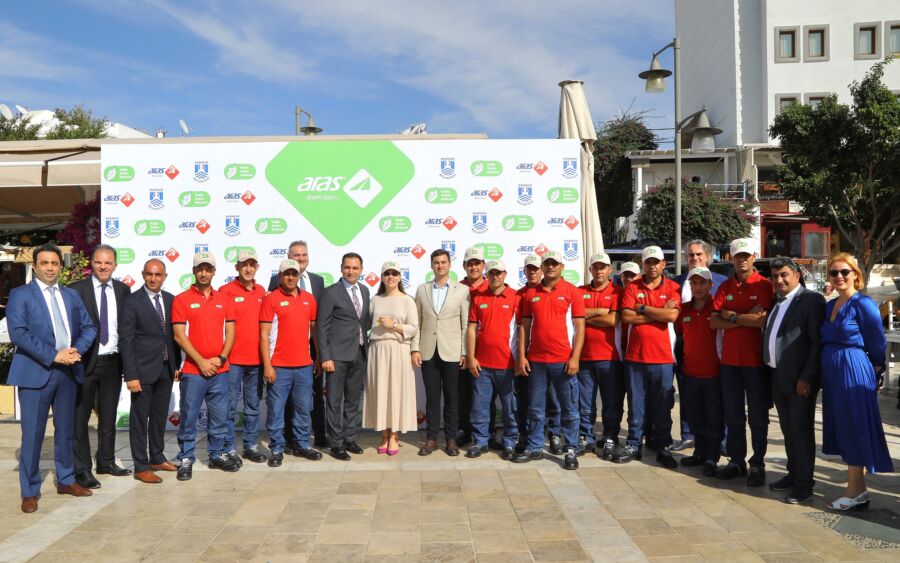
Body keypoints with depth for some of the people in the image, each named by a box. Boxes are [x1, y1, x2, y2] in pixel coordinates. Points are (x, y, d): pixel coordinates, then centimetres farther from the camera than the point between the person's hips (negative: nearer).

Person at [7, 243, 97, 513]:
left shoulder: (71, 295, 13)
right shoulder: (20, 294, -1)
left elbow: (88, 327, 11)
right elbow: (17, 332, -13)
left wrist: (77, 350, -9)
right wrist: (53, 355, -18)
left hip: (68, 371, 5)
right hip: (35, 372, -5)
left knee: (65, 429, 14)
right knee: (33, 433, 0)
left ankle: (66, 480, 28)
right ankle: (30, 491, 13)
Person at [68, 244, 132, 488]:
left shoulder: (123, 290, 5)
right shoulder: (77, 290, -7)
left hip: (113, 361, 4)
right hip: (85, 362, -4)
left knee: (109, 415, 16)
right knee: (80, 417, 5)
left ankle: (106, 461, 30)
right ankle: (82, 469, 15)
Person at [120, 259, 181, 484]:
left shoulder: (170, 300, 6)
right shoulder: (132, 302, -9)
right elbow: (126, 340, -11)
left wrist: (176, 363, 8)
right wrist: (131, 375, -16)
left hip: (166, 368, 5)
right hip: (143, 370, -5)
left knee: (160, 416, 16)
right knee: (140, 418, 4)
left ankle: (157, 458, 30)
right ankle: (141, 467, 13)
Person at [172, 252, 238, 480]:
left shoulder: (223, 300, 9)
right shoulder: (181, 299, -2)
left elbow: (230, 332, 8)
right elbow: (179, 335, -7)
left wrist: (221, 358, -7)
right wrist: (201, 362, -11)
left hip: (220, 370, 4)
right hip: (193, 370, -3)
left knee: (219, 416, 10)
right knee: (189, 417, 2)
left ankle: (217, 455, 23)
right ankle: (186, 459, 14)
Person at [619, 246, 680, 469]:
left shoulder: (672, 288, 3)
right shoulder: (632, 287, 6)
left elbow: (672, 315, -14)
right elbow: (626, 317, -8)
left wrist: (642, 308, -9)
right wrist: (659, 313, -10)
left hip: (663, 357, -1)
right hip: (635, 356, 1)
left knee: (662, 406, 7)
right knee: (636, 403, 8)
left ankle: (662, 447, 18)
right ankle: (634, 444, 18)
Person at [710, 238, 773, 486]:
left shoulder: (764, 286, -5)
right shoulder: (725, 287, 8)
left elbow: (763, 320, -18)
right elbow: (714, 322, -2)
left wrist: (732, 316, -8)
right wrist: (747, 319, -12)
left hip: (755, 360, -4)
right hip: (729, 359, 5)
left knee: (758, 416, 6)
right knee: (733, 416, 11)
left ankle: (757, 465, 15)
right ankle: (736, 461, 22)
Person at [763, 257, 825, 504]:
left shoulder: (812, 300, -9)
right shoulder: (776, 302, 14)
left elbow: (817, 342, -14)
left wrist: (807, 377, -17)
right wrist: (770, 372, 10)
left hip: (800, 380, -7)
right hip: (777, 377, 7)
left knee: (801, 430, 1)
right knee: (788, 430, 16)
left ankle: (804, 483, 11)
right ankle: (793, 473, 29)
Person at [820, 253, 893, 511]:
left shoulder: (863, 304, -11)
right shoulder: (830, 306, 10)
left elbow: (877, 344, -6)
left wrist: (876, 371, 3)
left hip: (854, 373, -8)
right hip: (832, 374, 8)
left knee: (854, 428, 0)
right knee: (843, 429, 12)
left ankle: (855, 492, 10)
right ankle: (858, 488, 24)